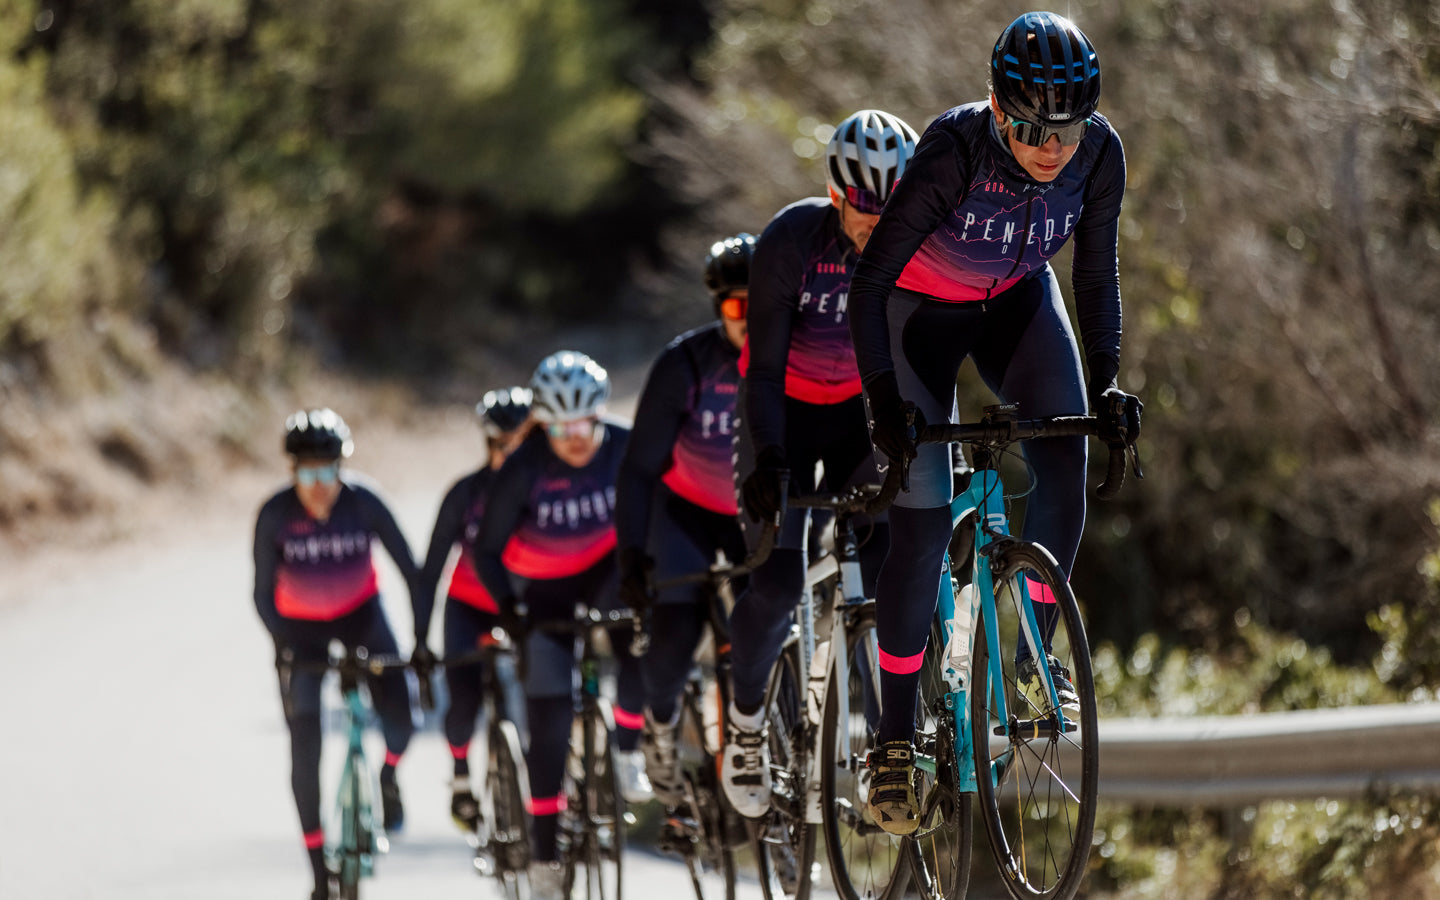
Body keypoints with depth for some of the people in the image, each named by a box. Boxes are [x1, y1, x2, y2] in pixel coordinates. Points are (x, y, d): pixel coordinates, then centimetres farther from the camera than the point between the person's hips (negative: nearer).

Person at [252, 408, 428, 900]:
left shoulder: (362, 502, -23)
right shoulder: (275, 516, -24)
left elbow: (408, 568, -17)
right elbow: (263, 594, -17)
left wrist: (421, 638, -21)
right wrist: (286, 648, -30)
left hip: (361, 615, 0)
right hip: (302, 631, 0)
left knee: (398, 720, -18)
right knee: (305, 752, -8)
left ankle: (387, 776, 20)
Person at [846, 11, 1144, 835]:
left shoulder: (1100, 154, -24)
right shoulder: (954, 150, -35)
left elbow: (1098, 274, -9)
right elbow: (870, 281, -30)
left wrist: (1105, 381, -22)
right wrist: (883, 398, -40)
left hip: (1018, 301, 3)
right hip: (923, 307, -3)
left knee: (1068, 456, -23)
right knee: (923, 521, -12)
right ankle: (897, 736, -2)